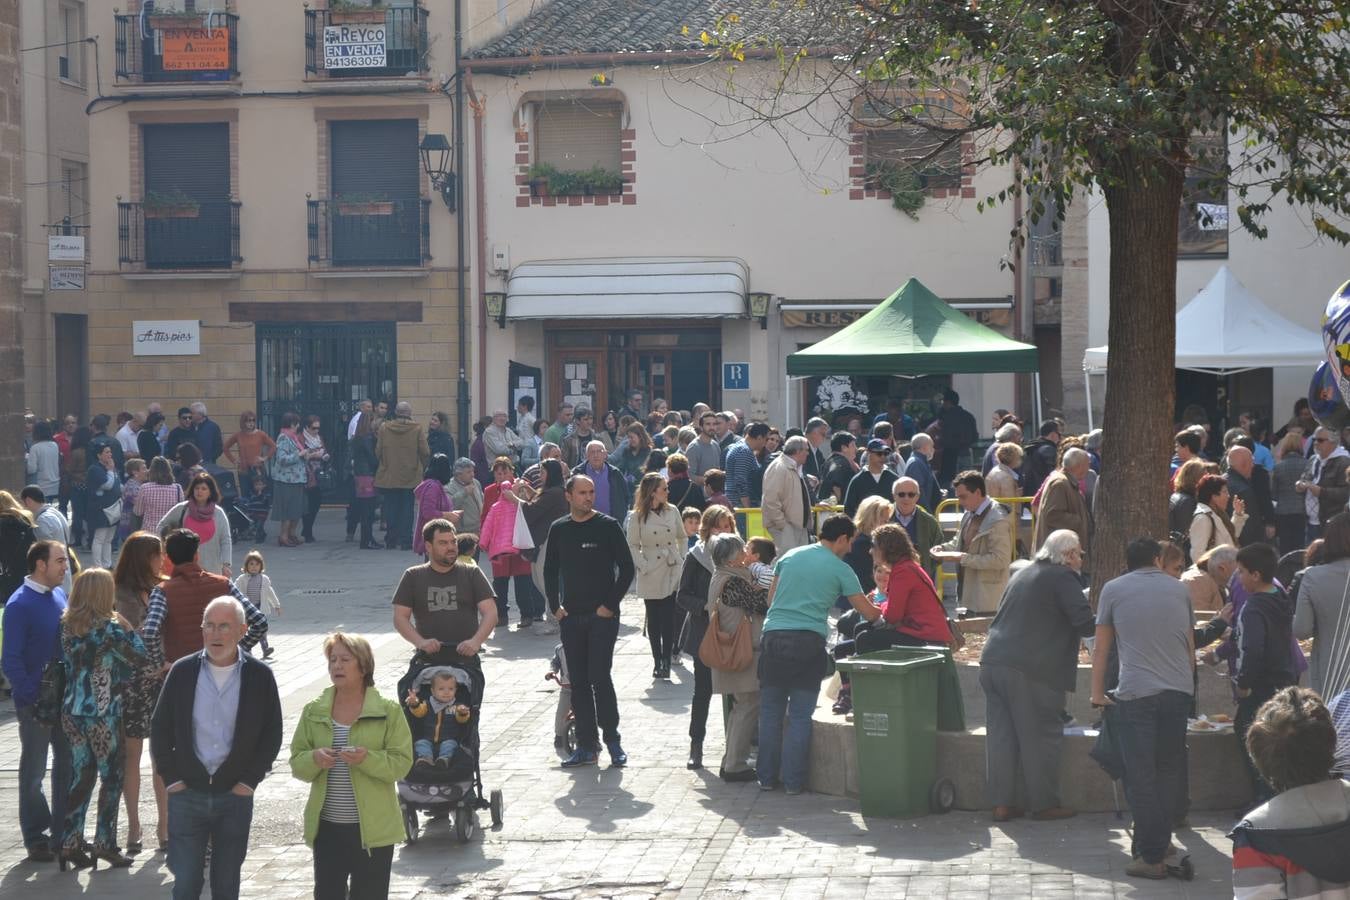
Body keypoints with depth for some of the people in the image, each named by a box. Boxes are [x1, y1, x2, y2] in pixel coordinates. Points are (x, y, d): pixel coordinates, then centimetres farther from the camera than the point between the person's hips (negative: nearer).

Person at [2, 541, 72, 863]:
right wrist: (32, 698, -18)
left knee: (67, 764, 13)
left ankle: (64, 832, 25)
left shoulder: (59, 595, 6)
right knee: (34, 772, 6)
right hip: (35, 703, -7)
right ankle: (36, 839, 16)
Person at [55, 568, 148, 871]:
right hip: (103, 714, -6)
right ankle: (104, 844, 7)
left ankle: (70, 845, 12)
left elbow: (69, 662, 8)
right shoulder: (109, 627, -14)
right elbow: (140, 658, -10)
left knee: (80, 777, 13)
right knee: (112, 777, 7)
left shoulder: (67, 626, 3)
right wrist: (126, 627, -1)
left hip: (72, 712, 6)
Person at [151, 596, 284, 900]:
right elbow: (160, 729, 5)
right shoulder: (182, 671, 0)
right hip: (187, 794, 0)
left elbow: (272, 734, 2)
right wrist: (171, 779, -2)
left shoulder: (259, 676, -3)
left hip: (235, 795, 0)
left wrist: (249, 781, -4)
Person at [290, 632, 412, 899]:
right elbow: (296, 763, 6)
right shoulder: (313, 712, 6)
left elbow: (402, 763, -7)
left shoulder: (388, 711, -3)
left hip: (372, 827, -3)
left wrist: (368, 759, -24)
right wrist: (314, 759, -16)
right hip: (326, 827, 3)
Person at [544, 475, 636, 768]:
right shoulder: (558, 530, 8)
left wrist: (611, 604, -8)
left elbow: (627, 568, -3)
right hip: (570, 617, 4)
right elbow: (550, 571, 17)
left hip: (602, 616, -4)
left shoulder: (607, 526, -3)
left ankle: (612, 739, 4)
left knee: (600, 677, -10)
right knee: (578, 681, 5)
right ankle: (586, 746, 10)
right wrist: (555, 606, 6)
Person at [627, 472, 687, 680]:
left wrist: (681, 559, 6)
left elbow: (681, 537, 16)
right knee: (654, 619, 5)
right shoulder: (637, 516, -4)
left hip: (673, 571, 2)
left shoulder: (673, 511, 5)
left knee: (670, 618, -6)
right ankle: (657, 661, 13)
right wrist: (644, 566, -10)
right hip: (651, 575, -2)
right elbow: (632, 546, 0)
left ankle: (666, 661, -3)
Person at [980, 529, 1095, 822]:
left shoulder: (1022, 575, 21)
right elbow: (1085, 623, -14)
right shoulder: (1064, 578, -4)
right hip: (1030, 671, -7)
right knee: (1041, 737, 3)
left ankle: (1001, 803, 10)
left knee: (1001, 736, 8)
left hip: (993, 663, 7)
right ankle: (1044, 803, 7)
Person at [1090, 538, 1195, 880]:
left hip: (1136, 693, -3)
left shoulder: (1114, 590, 6)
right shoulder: (1178, 589, 14)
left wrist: (1097, 692, 15)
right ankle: (1160, 843, 20)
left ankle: (1151, 856, -3)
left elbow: (1101, 647, 8)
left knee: (1141, 778, -1)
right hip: (1179, 691, 3)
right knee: (1170, 772, 14)